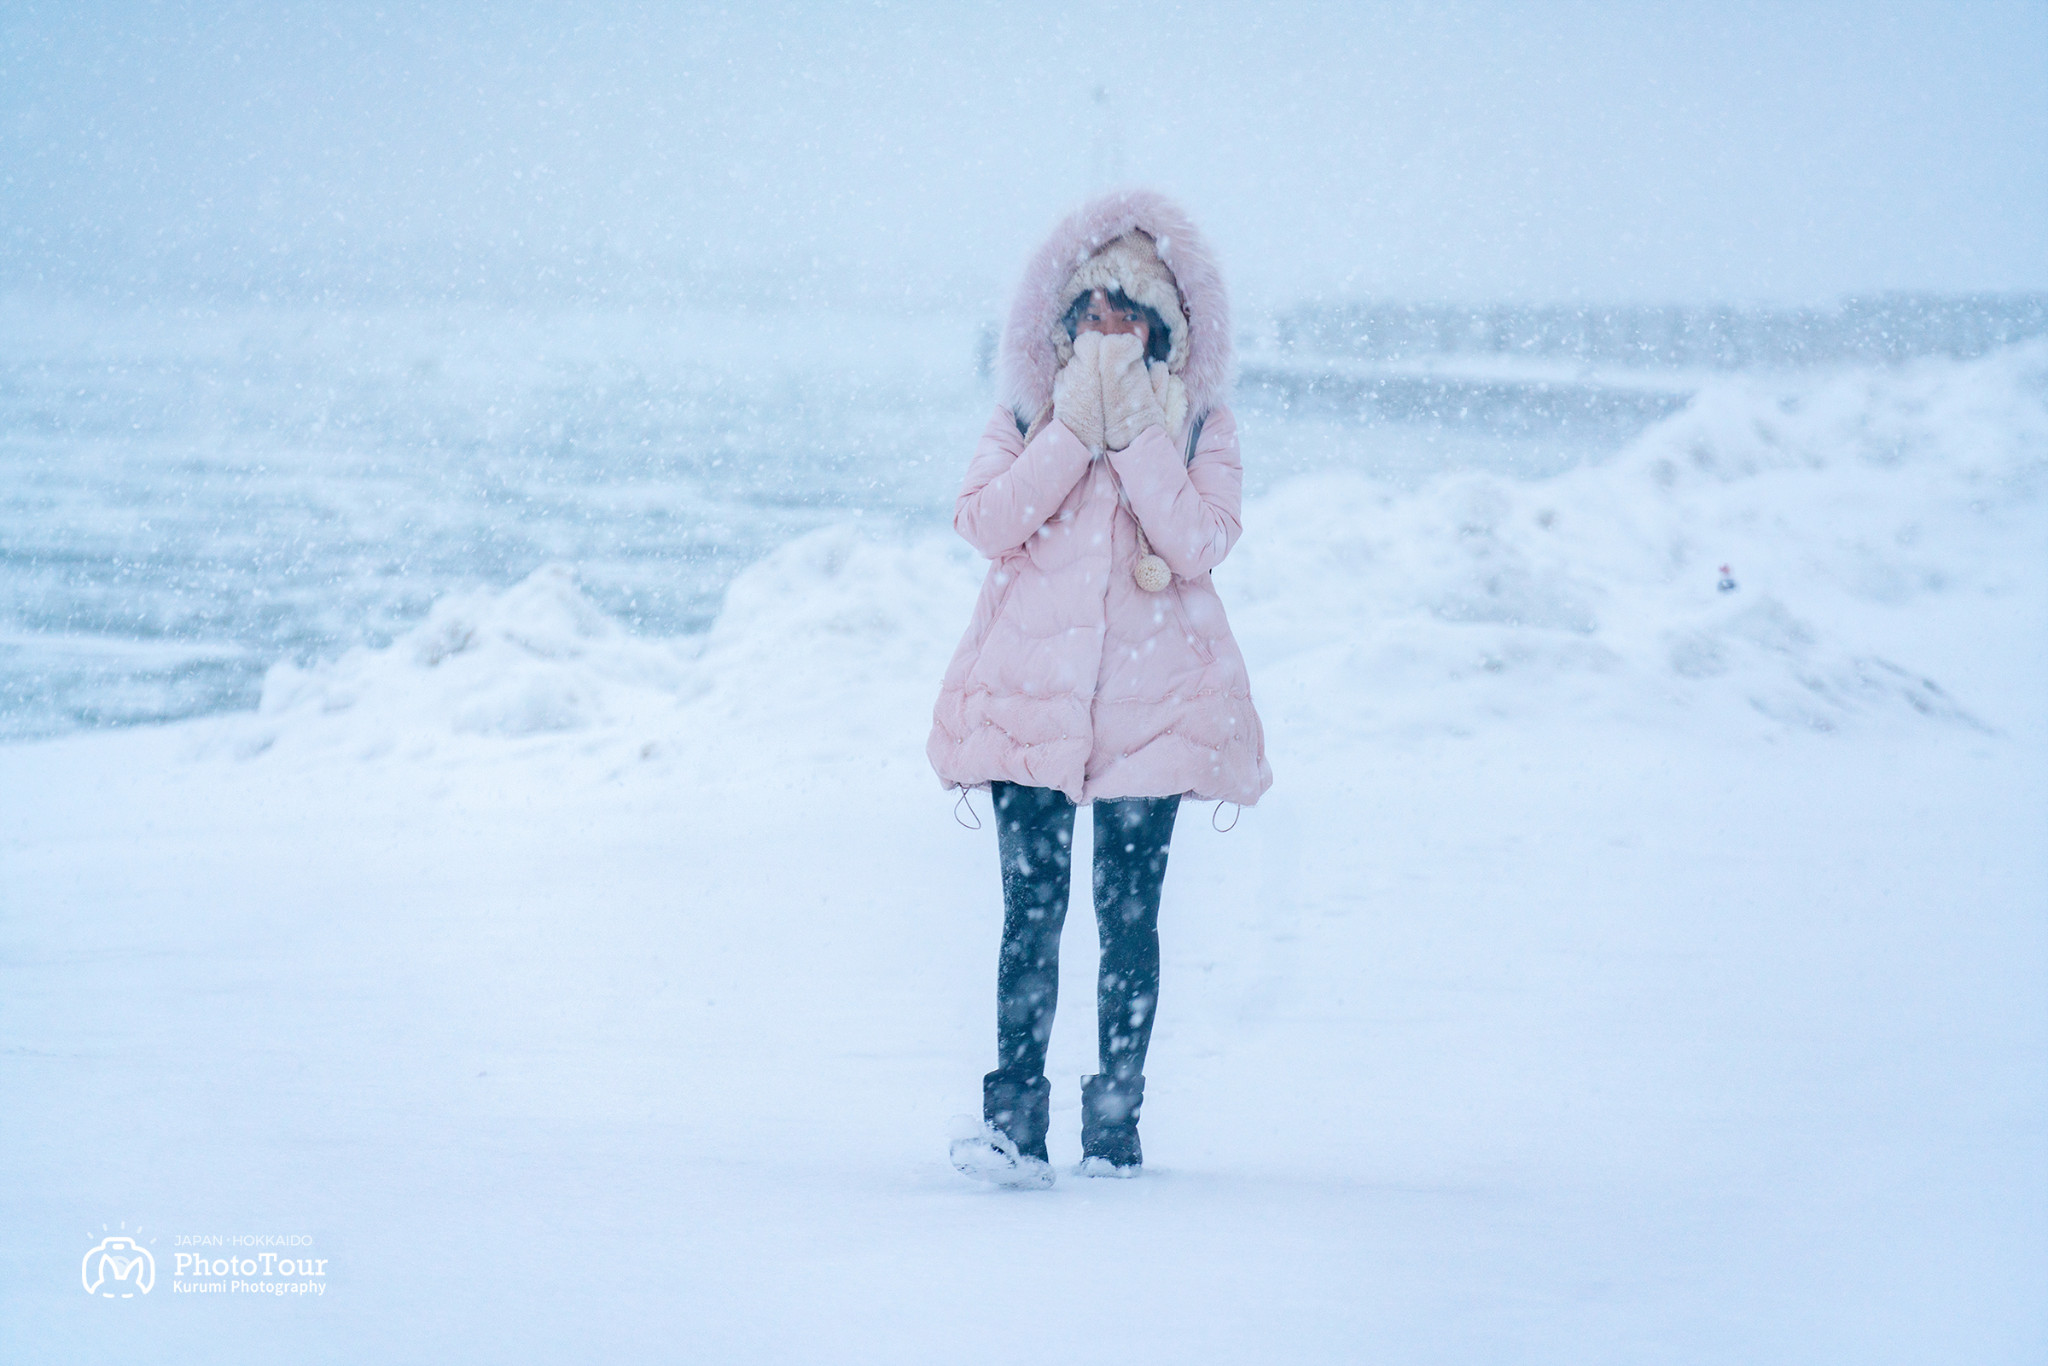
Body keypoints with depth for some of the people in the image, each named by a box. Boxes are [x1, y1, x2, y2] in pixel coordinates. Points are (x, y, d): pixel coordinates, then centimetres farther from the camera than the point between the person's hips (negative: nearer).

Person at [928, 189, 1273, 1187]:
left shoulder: (1199, 426, 6)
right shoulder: (1025, 418, 9)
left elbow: (1201, 542, -9)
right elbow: (985, 521, -8)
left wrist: (1134, 430, -13)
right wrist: (1076, 425, -11)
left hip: (1153, 701, 0)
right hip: (1032, 691, 0)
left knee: (1129, 915, 2)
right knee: (1032, 908, -6)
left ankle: (1115, 1125, 8)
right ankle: (1014, 1117, -6)